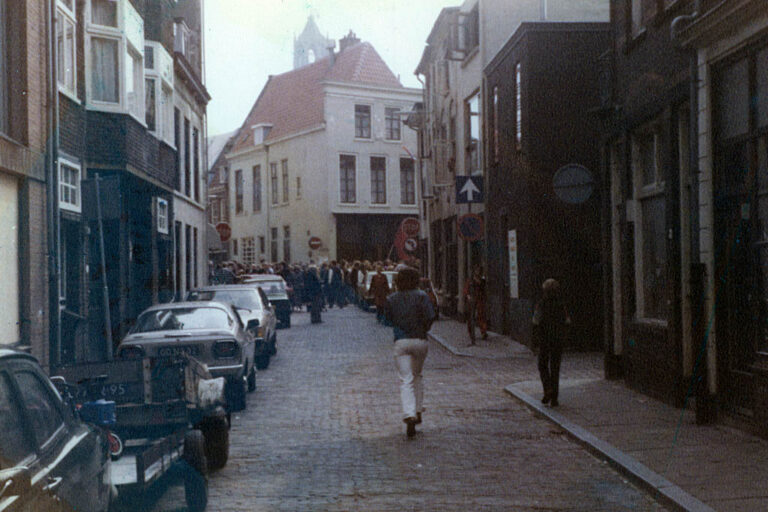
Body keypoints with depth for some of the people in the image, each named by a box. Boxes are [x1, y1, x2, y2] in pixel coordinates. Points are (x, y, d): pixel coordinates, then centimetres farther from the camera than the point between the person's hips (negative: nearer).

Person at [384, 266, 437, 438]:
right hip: (420, 340, 0)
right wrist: (423, 330, 4)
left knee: (406, 380, -4)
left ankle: (409, 416, -20)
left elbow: (389, 319, 10)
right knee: (417, 376, 22)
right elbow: (430, 316, -12)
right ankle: (418, 411, 22)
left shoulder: (391, 299, 5)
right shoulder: (421, 296, -2)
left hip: (400, 342, 0)